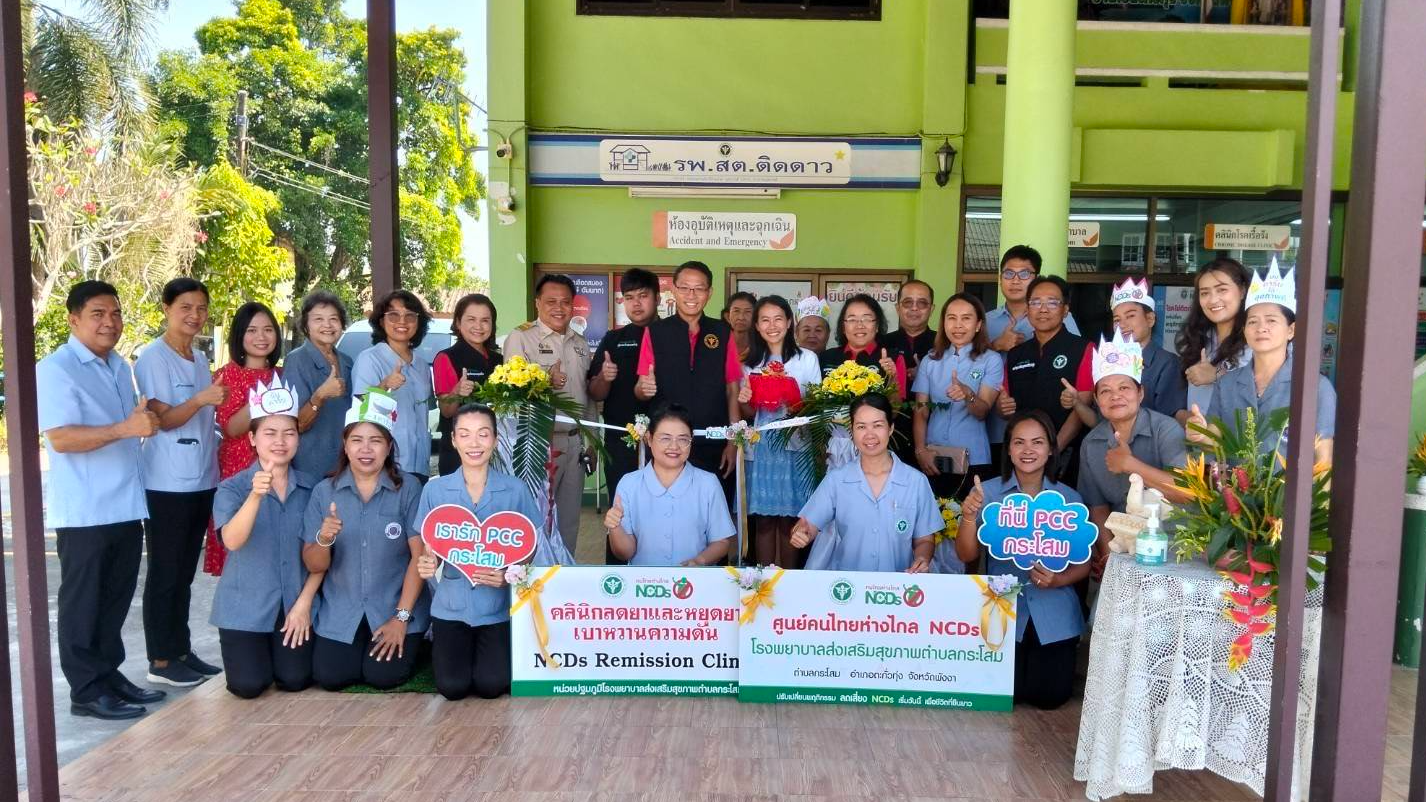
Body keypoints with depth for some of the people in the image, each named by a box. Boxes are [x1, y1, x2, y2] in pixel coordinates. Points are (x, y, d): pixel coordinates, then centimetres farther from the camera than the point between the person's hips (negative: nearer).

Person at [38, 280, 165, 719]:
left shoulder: (121, 367, 14)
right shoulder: (56, 369, -11)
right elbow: (60, 438, -22)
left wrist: (148, 419, 11)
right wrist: (125, 428, -30)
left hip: (126, 506, 8)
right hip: (85, 512, -8)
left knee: (115, 600, 15)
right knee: (83, 603, 3)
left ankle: (109, 674, 26)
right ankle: (87, 690, 11)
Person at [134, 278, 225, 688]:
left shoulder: (200, 359, 13)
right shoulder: (152, 358, -9)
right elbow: (163, 419, -15)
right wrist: (200, 400, -30)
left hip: (201, 481, 7)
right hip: (166, 483, -7)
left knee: (184, 572, 13)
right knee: (164, 573, 0)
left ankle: (181, 650, 22)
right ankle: (160, 661, 8)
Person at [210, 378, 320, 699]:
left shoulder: (312, 487, -1)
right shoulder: (232, 488, -7)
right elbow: (232, 541, -26)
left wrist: (304, 601, -7)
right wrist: (256, 495, -41)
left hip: (296, 603, 2)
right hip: (244, 605, -1)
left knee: (295, 680, -6)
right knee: (248, 686, -8)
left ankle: (281, 647, 28)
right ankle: (254, 649, 26)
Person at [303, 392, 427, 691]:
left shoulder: (409, 489, -8)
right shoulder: (324, 491, -1)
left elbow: (420, 555, -10)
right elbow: (314, 566, -2)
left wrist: (401, 617, -13)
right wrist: (324, 540, -25)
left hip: (397, 607, -2)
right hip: (341, 610, 2)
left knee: (384, 676, -16)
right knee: (329, 677, -11)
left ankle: (403, 639, 17)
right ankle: (356, 647, 22)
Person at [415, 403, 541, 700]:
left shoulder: (515, 489, -5)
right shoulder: (435, 489, -2)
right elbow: (430, 550, 5)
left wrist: (510, 573, -20)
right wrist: (425, 563, -19)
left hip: (498, 605, -1)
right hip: (451, 604, 1)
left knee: (491, 685, -12)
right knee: (452, 686, -9)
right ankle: (439, 641, 25)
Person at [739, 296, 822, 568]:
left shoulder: (807, 358, 2)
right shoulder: (751, 363, 10)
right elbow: (749, 413, 13)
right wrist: (744, 401, -9)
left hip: (795, 447, -2)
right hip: (761, 448, 2)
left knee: (790, 519, 1)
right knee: (763, 519, 3)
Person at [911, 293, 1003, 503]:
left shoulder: (991, 360, -3)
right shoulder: (931, 360, 6)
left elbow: (982, 412, -12)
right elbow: (920, 410, 6)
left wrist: (968, 394, -33)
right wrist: (920, 450, -7)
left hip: (973, 461, -2)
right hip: (933, 459, 3)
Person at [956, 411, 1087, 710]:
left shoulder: (1068, 498, -1)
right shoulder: (986, 492, -5)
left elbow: (1083, 563, 4)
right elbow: (967, 556, -8)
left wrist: (1059, 579, -17)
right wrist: (969, 517, -25)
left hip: (1054, 615, 1)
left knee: (1050, 696, -1)